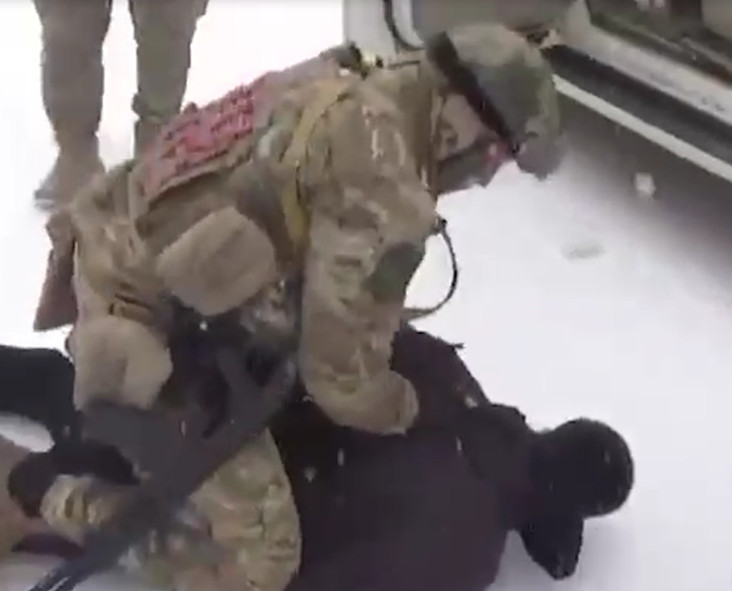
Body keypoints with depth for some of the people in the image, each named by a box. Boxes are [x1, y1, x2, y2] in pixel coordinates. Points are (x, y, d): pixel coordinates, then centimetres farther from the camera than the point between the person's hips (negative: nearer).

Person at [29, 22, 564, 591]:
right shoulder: (385, 188, -25)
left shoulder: (344, 85, 3)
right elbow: (343, 373, -18)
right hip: (149, 326, -10)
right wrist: (406, 411, 4)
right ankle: (54, 505, 1)